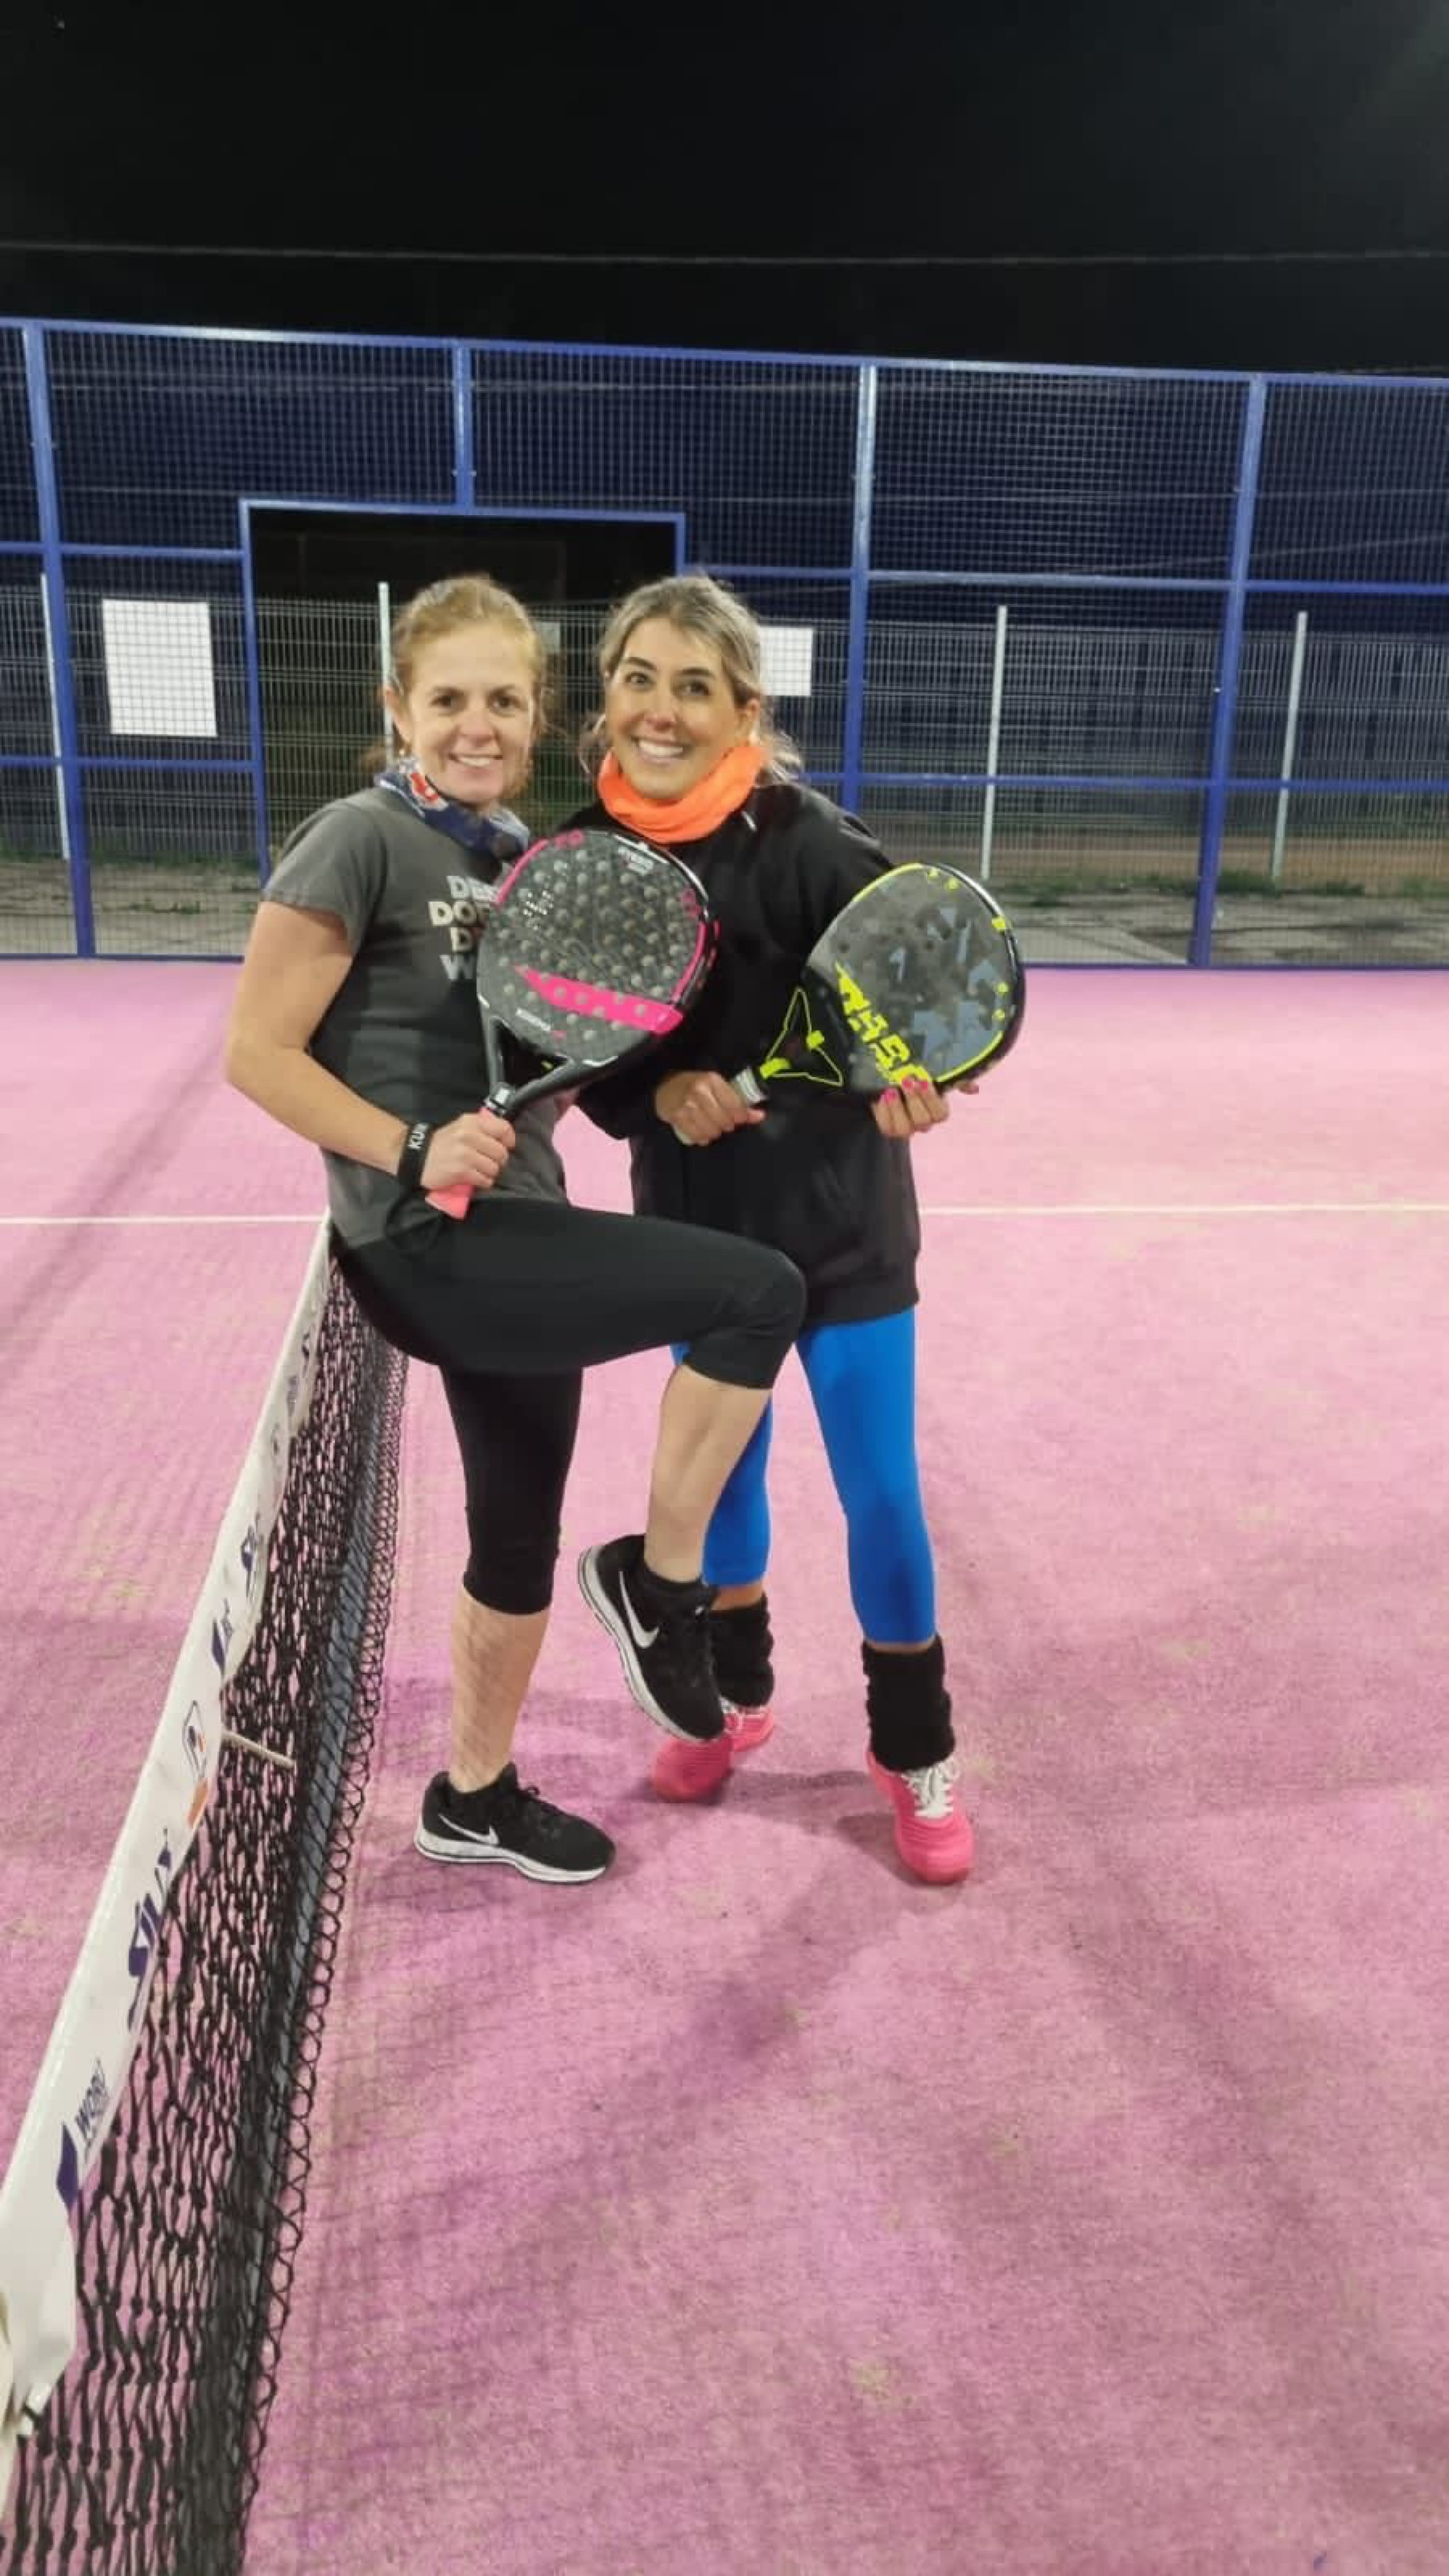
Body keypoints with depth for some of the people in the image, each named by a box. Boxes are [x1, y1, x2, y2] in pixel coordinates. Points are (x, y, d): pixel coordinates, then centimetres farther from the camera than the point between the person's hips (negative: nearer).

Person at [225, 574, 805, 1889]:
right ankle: (658, 1575, 1)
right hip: (426, 1245, -8)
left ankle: (474, 1795, 38)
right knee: (759, 1291, -19)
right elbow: (258, 1053, -13)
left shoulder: (519, 851, 12)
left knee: (521, 1541, 18)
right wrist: (412, 1152, -23)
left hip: (516, 1235, 8)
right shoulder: (361, 839, -11)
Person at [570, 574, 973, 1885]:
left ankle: (915, 1748, 27)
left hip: (839, 1217, -3)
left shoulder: (810, 840, -19)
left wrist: (909, 1078, -41)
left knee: (881, 1493, 4)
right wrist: (658, 1095, -21)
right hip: (695, 1221, 4)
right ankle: (735, 1694, 42)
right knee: (718, 1467, 18)